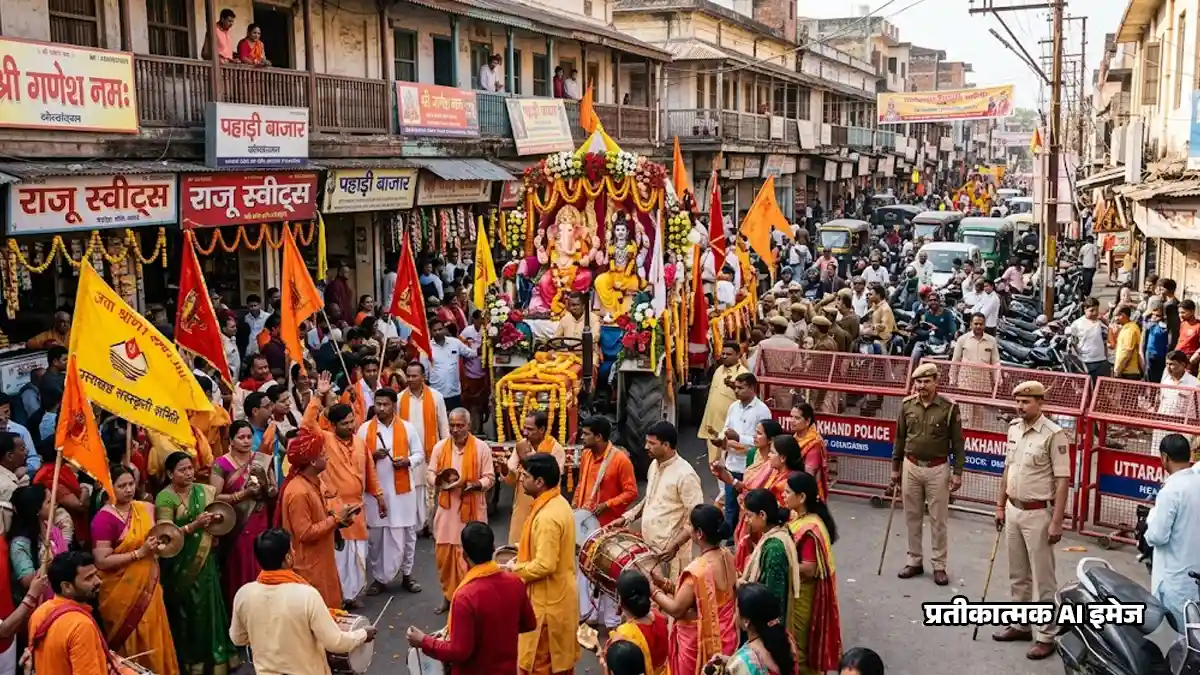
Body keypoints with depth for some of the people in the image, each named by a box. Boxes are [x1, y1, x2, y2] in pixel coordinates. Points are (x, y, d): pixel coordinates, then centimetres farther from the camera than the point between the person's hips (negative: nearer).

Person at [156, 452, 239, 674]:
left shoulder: (203, 490, 6)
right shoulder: (165, 498, -10)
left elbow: (217, 517, 20)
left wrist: (215, 521, -2)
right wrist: (194, 526, -24)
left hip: (205, 560, 4)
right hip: (181, 565, -4)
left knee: (208, 606, 5)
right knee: (186, 610, 2)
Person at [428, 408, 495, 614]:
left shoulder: (481, 448, -6)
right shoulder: (440, 447, 3)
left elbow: (490, 477, -4)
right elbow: (430, 473, 6)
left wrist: (475, 485, -23)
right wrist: (437, 481, -16)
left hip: (472, 508, -3)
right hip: (447, 508, 3)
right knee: (444, 553, 7)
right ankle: (449, 595, 23)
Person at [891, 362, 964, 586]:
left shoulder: (949, 407, -9)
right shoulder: (907, 405, 0)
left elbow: (957, 443, -4)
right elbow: (900, 438, 9)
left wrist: (957, 473, -6)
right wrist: (895, 468, 11)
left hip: (937, 469, -3)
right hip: (911, 467, 3)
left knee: (938, 520, 3)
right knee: (912, 517, 11)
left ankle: (939, 566, 13)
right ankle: (915, 561, 23)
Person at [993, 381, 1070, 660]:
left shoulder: (1053, 434, -16)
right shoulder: (1013, 428, 6)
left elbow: (1062, 480, -16)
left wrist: (1056, 522, -18)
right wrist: (1000, 506, 17)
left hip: (1038, 514, -7)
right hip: (1013, 511, 7)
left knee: (1042, 579, 1)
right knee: (1018, 575, 17)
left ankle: (1045, 636, 8)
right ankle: (1021, 624, 30)